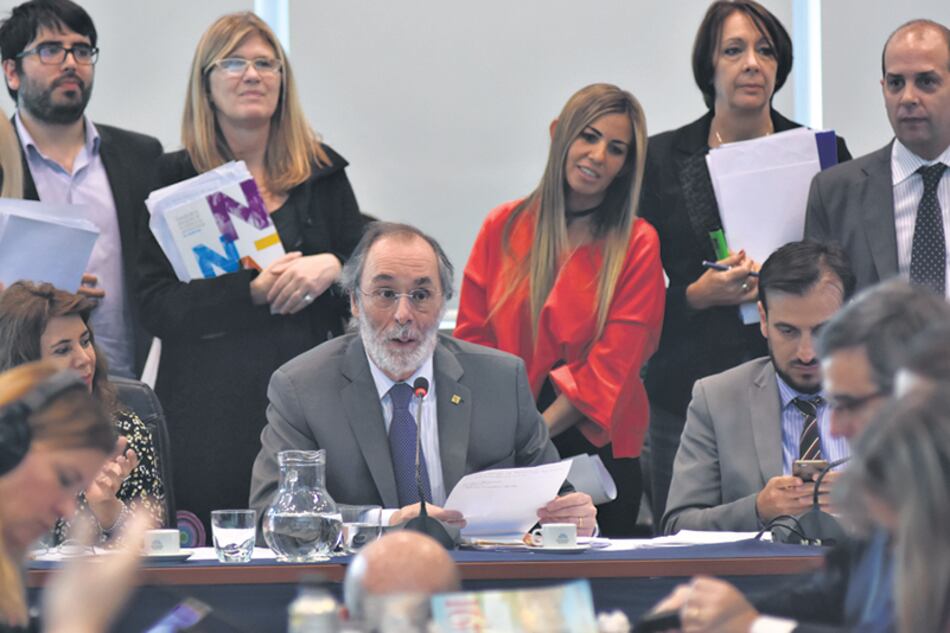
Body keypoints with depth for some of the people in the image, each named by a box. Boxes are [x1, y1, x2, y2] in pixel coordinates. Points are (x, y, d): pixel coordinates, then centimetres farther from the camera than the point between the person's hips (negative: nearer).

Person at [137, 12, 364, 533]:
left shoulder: (323, 173, 13)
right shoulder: (172, 179, 4)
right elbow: (156, 308, -5)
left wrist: (332, 268, -10)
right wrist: (253, 291, -16)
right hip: (209, 407, -2)